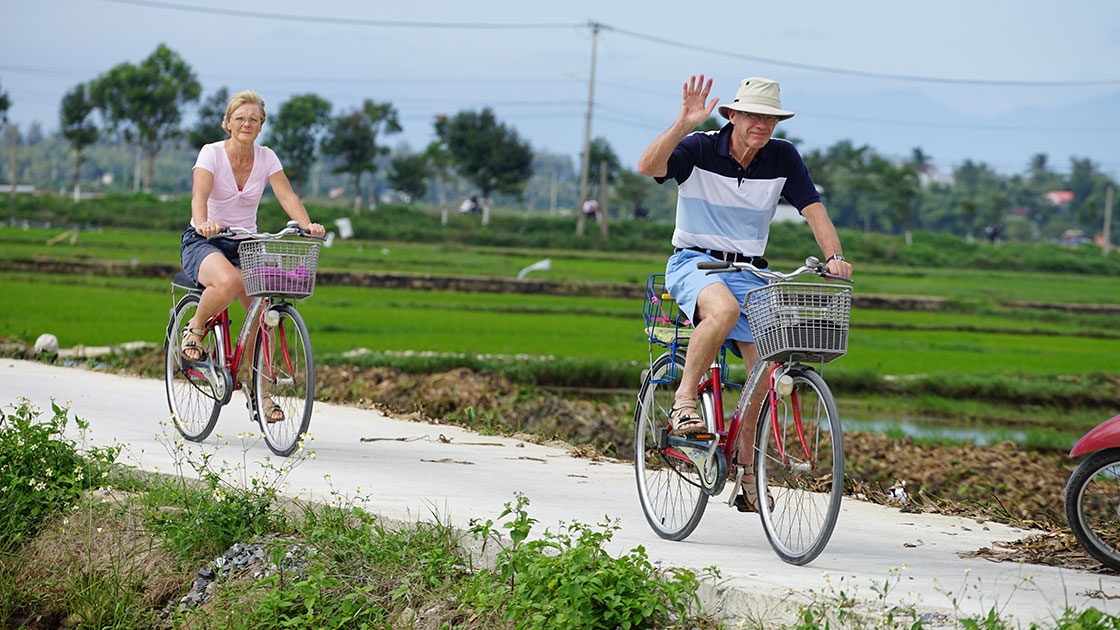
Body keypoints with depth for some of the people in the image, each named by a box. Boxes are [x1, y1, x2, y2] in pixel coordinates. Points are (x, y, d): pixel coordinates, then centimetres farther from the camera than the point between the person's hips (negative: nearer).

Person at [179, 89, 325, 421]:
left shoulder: (266, 158, 0)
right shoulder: (212, 153, -10)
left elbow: (287, 197, -12)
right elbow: (199, 194, -26)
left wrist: (307, 225, -32)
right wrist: (203, 222, -48)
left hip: (245, 245, 4)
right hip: (203, 243, -4)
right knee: (229, 282, -38)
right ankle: (194, 328, -8)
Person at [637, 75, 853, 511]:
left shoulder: (782, 157, -1)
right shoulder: (700, 149, -11)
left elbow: (813, 210, -2)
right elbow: (648, 167, -28)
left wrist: (834, 257, -18)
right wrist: (684, 125, -41)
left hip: (748, 272, 4)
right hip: (694, 263, -4)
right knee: (724, 309, -39)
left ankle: (746, 472, 5)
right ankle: (684, 399, -21)